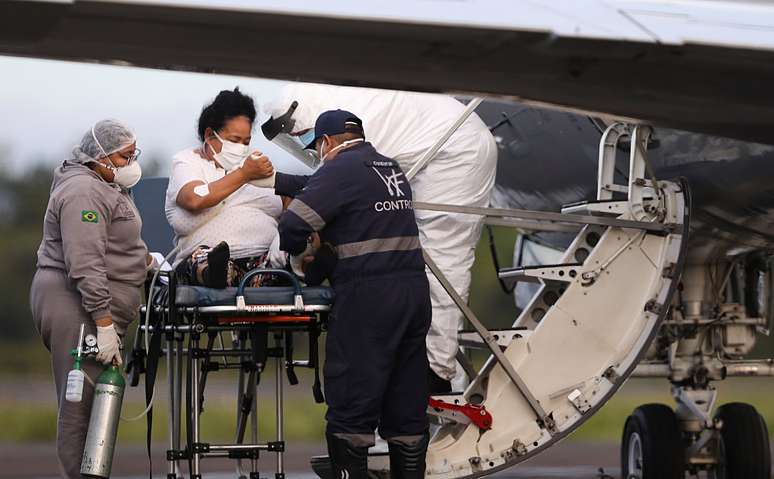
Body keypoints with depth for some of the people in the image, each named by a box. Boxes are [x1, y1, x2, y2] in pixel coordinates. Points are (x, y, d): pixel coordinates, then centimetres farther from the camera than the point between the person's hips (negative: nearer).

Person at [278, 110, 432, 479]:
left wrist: (300, 251, 8)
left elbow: (293, 227, -13)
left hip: (367, 296, -7)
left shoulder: (339, 171, -6)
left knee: (350, 407, -4)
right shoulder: (391, 169, 17)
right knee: (407, 408, 10)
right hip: (414, 290, 7)